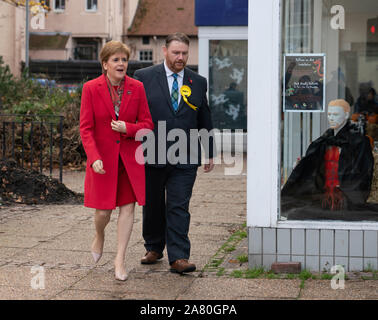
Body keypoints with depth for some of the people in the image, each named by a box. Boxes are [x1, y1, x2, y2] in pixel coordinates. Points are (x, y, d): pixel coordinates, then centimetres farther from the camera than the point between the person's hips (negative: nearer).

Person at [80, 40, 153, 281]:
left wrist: (128, 128, -18)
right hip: (103, 158, -1)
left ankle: (120, 259, 10)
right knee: (103, 210, 2)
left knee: (128, 207, -1)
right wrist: (94, 158, -19)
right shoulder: (91, 88, -6)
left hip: (130, 157, 2)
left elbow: (147, 124, 2)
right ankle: (100, 236, 38)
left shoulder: (137, 88, -2)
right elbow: (86, 128, -8)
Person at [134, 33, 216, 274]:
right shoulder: (144, 77, 2)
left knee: (179, 207, -4)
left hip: (185, 158, 0)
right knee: (153, 206, 12)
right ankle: (154, 249, 30)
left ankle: (179, 258, -4)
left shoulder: (198, 82, 9)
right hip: (151, 156, 0)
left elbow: (205, 120, 14)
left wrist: (210, 153, 14)